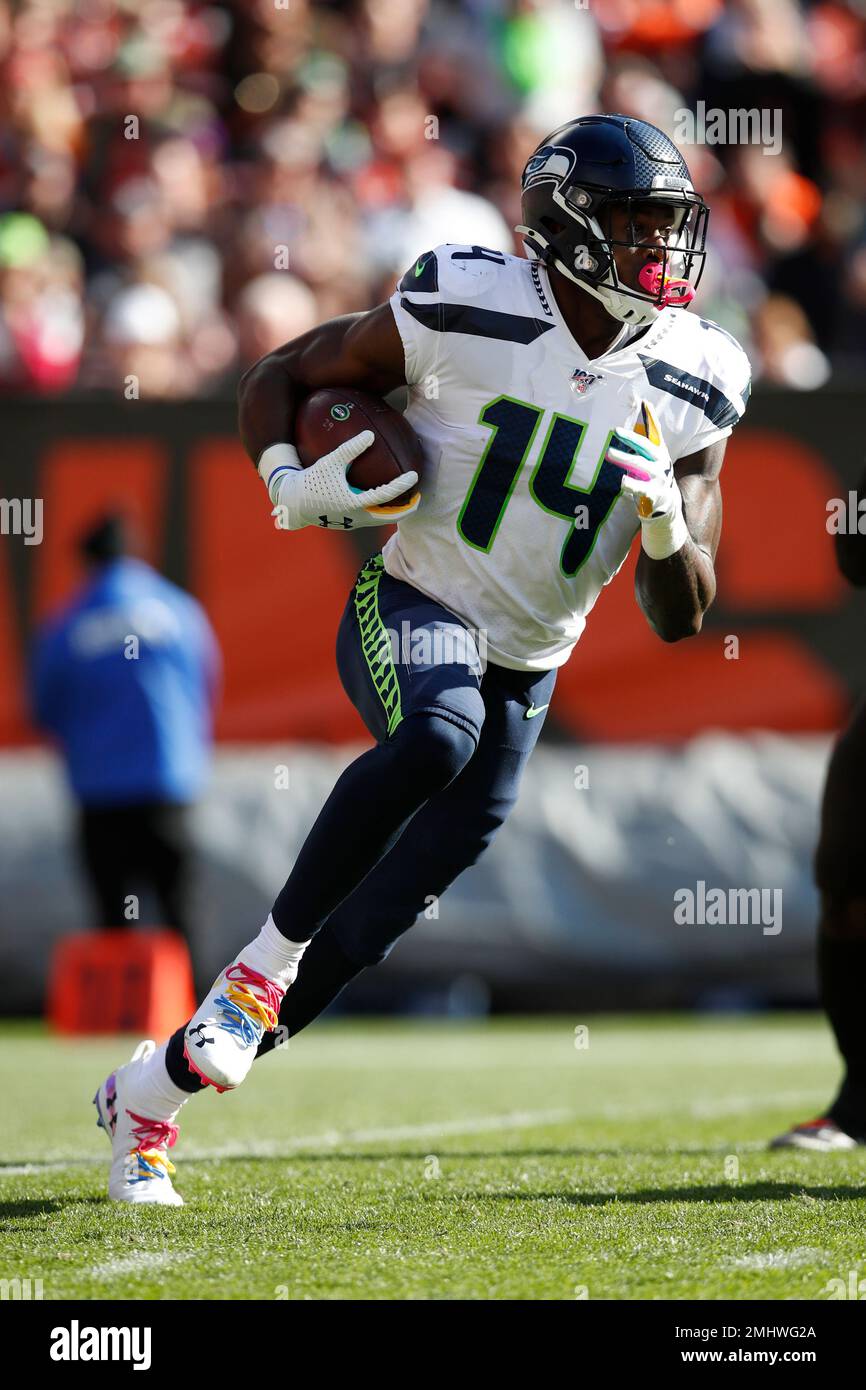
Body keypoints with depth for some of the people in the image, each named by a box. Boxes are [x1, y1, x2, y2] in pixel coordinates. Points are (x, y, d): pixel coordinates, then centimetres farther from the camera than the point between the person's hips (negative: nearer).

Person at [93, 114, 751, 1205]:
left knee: (385, 915, 2)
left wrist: (665, 522, -22)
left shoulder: (689, 390, -4)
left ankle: (153, 1091, 18)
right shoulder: (466, 313, -15)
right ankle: (267, 955, -22)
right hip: (410, 611, -4)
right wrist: (293, 488, -19)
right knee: (437, 740, -39)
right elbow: (279, 378, -1)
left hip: (522, 670, 4)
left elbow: (679, 619, -2)